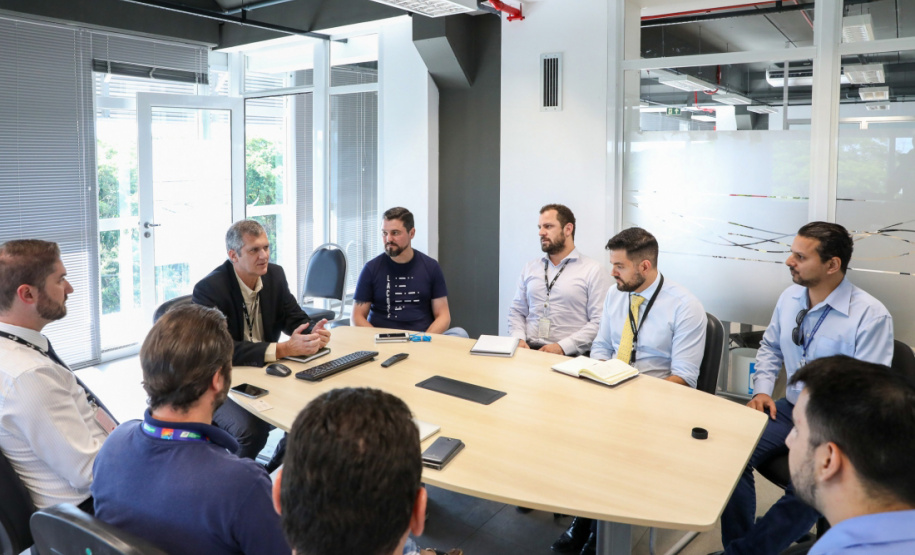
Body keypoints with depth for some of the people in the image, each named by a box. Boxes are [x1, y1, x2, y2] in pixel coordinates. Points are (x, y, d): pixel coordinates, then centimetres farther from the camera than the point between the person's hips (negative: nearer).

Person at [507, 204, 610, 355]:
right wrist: (519, 339, -1)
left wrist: (562, 346, -15)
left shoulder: (593, 271, 2)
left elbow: (599, 322, -6)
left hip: (568, 355, -4)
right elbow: (516, 311, 19)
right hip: (528, 350, 4)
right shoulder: (531, 267, 19)